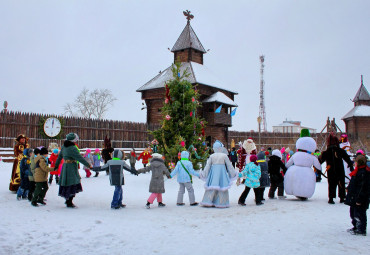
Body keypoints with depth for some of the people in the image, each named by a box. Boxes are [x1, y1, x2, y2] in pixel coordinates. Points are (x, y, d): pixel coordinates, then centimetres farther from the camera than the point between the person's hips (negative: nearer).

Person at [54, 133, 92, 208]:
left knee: (67, 184, 17)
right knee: (72, 184, -3)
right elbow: (80, 158, -18)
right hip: (71, 167, -9)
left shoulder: (64, 146, 8)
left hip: (65, 166, 9)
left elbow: (60, 156, 19)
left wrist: (56, 165, 31)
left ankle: (68, 200, 26)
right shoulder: (72, 148, -18)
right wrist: (88, 165, -12)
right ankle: (69, 203, 1)